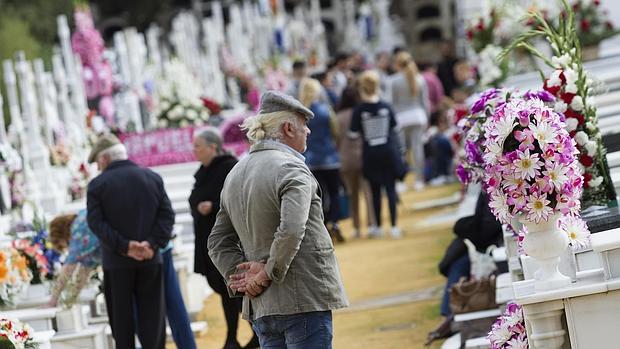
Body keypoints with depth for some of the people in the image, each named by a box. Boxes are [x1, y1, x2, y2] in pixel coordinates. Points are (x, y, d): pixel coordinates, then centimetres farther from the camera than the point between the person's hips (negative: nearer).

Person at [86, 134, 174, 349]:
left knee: (121, 317, 7)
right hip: (150, 260, 2)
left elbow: (96, 222, -12)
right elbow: (167, 214, 0)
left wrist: (124, 246, -14)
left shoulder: (97, 185, -4)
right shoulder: (153, 178, 6)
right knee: (152, 315, 6)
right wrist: (153, 243, -7)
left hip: (117, 261, -2)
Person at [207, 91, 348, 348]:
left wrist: (238, 278, 6)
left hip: (260, 308, 8)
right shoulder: (291, 169, -12)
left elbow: (218, 242, 17)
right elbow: (291, 231, -26)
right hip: (303, 302, -8)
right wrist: (268, 275, -14)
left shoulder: (235, 174, 15)